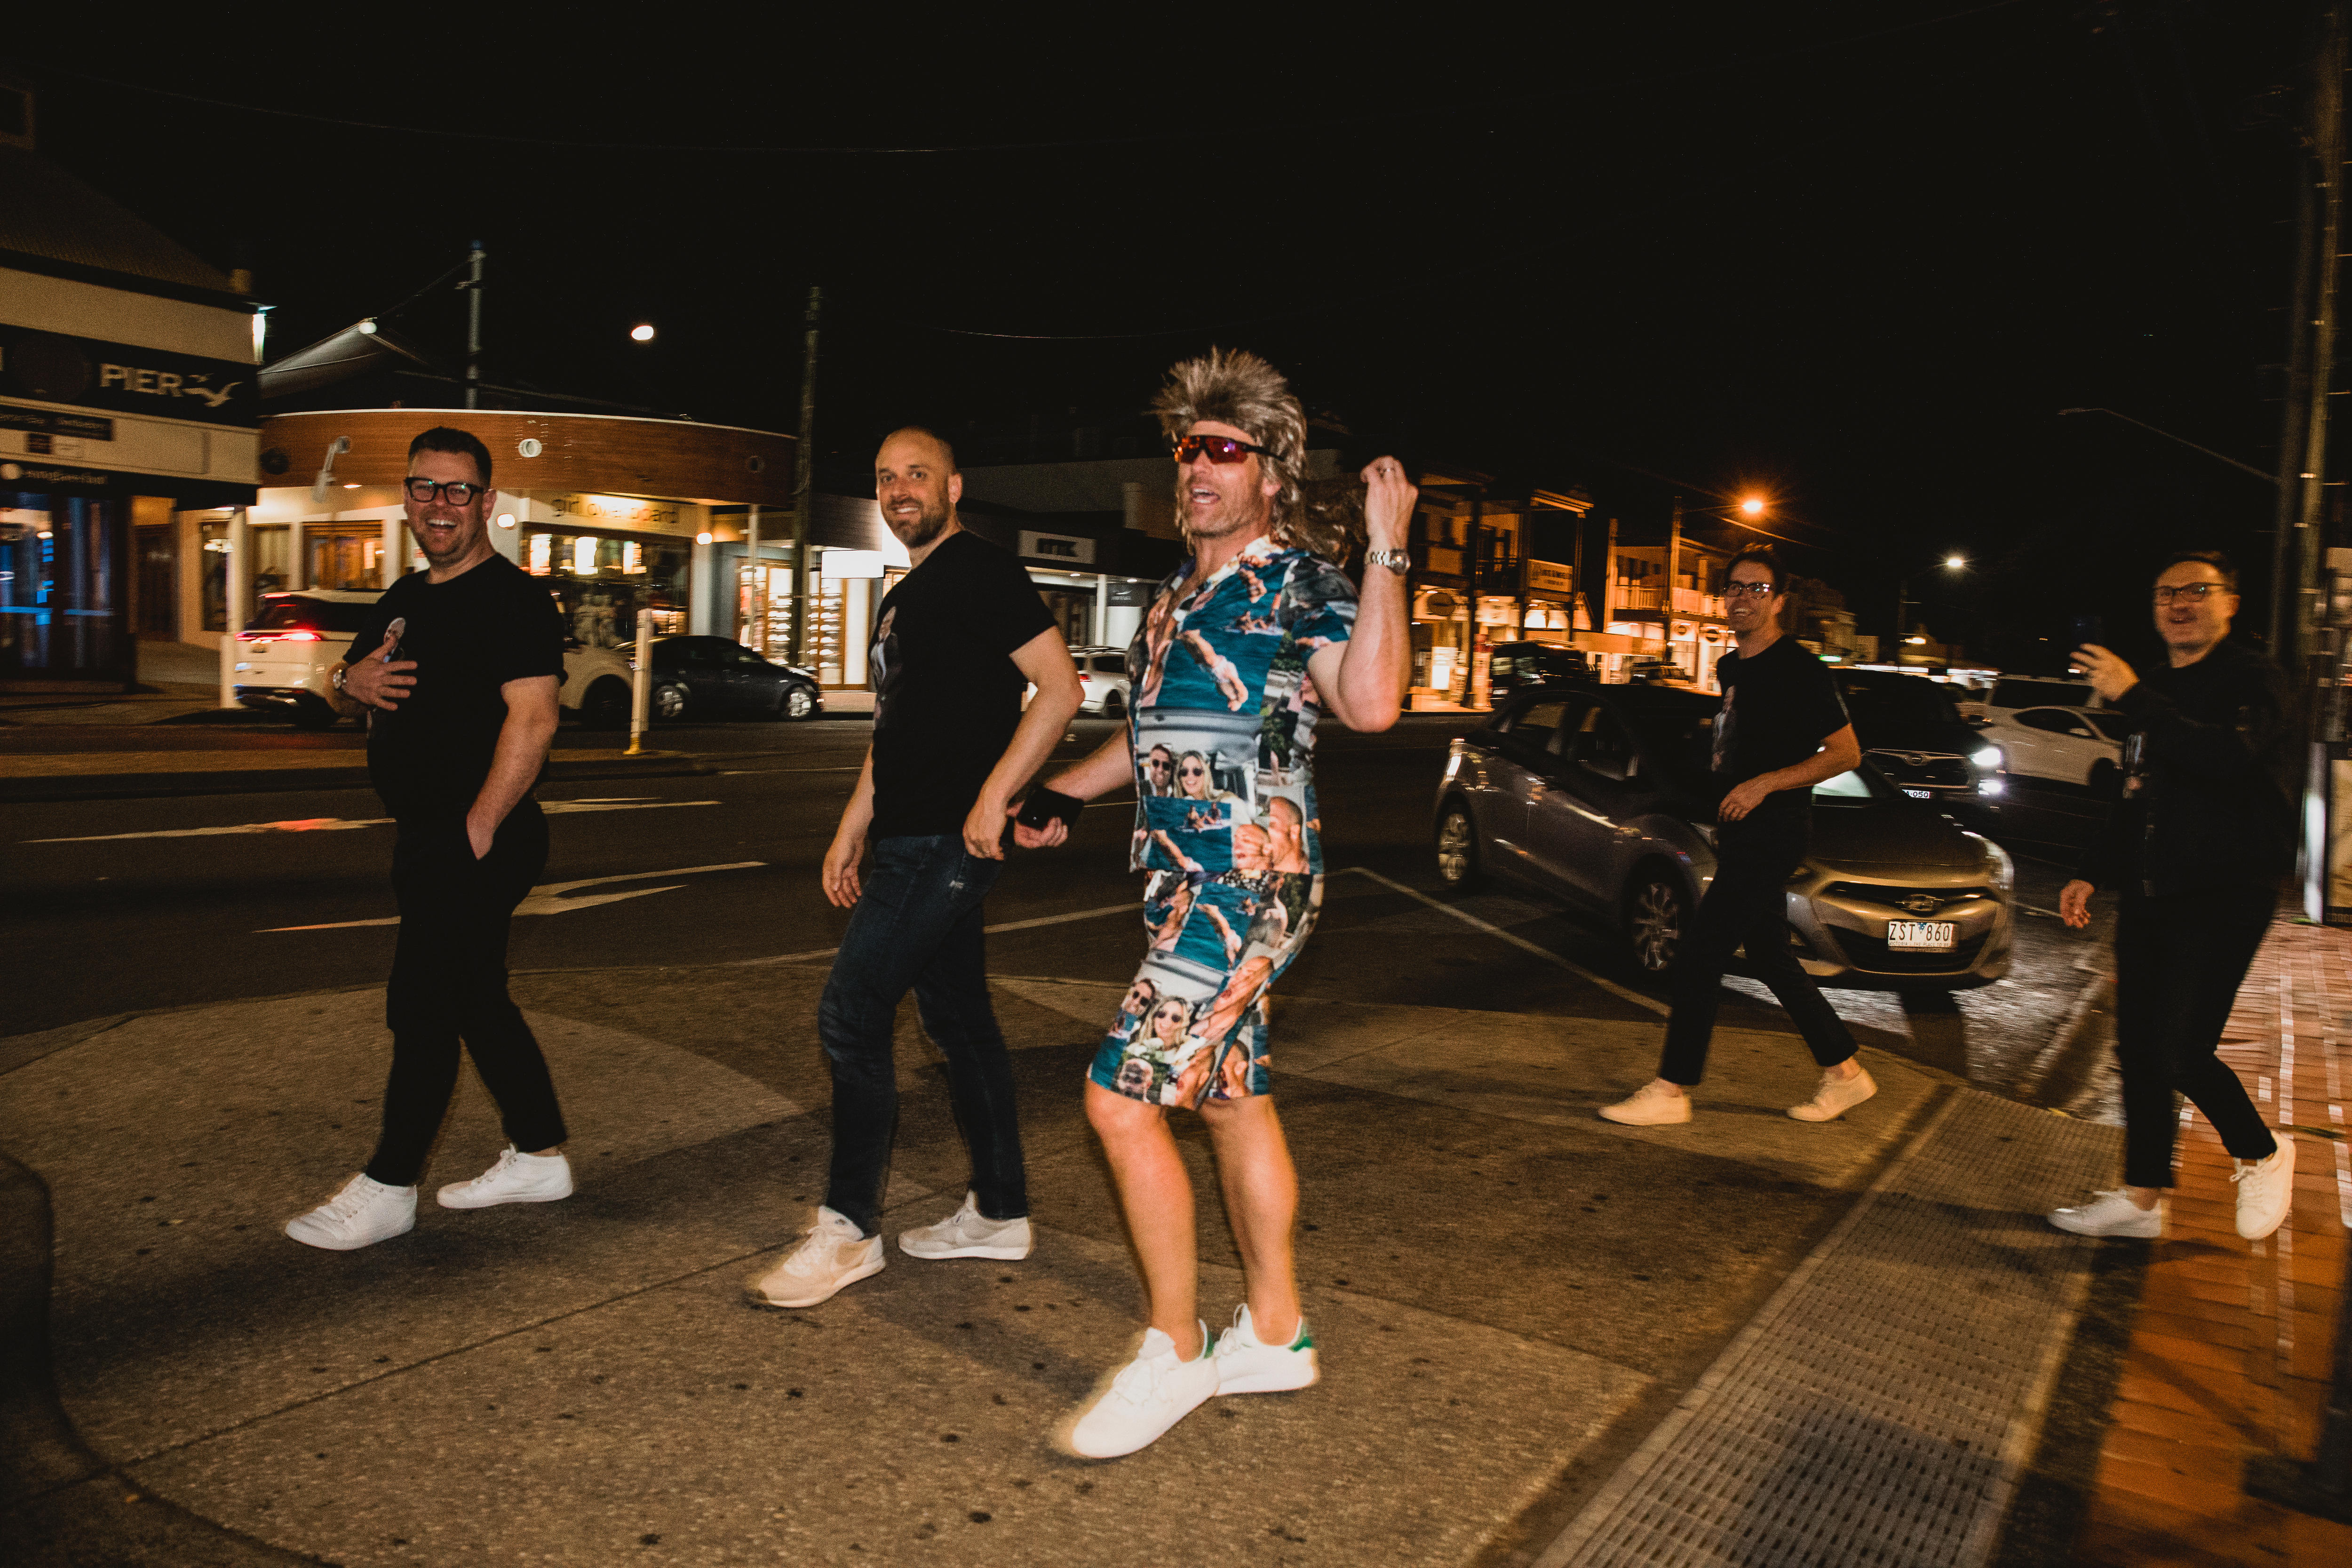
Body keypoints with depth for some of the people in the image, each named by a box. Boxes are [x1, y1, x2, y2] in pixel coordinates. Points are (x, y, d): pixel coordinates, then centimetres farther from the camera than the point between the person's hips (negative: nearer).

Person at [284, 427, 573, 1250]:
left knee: (422, 1006, -4)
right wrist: (356, 677, 2)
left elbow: (532, 718, -22)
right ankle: (540, 1157, 26)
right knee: (477, 1000, 15)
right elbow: (352, 668, 28)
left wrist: (478, 829, -24)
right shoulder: (403, 600, 16)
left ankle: (388, 1189, 8)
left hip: (479, 843, -10)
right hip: (425, 840, 10)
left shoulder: (513, 598, -13)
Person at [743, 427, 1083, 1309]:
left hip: (946, 842, -10)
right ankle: (1000, 1213, 22)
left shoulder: (982, 574, -9)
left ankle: (849, 1229, 3)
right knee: (958, 1021, 13)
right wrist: (851, 830, 20)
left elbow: (1060, 688, -16)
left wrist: (992, 798, -20)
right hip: (910, 840, 10)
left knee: (851, 1015, -8)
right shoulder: (903, 598, 20)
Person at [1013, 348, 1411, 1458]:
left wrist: (1384, 553, -28)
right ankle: (1275, 1333, 31)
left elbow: (1371, 703, -29)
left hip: (1244, 889, -9)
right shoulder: (1180, 594, 16)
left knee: (1123, 1097, -11)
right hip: (1188, 884, 9)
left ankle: (1173, 1353, 6)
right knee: (1231, 1098, 16)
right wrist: (1064, 794, 23)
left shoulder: (1301, 581, -10)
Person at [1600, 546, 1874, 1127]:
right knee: (1770, 958, 14)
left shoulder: (1799, 669, -13)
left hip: (1773, 833, -9)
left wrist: (1763, 785, -20)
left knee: (1698, 956, -9)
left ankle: (1671, 1090, -2)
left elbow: (1846, 753, -13)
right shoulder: (1732, 668, 13)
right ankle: (1845, 1072, 26)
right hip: (1744, 832, 9)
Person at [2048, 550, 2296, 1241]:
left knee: (2180, 1052, -11)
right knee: (2139, 1048, 7)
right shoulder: (2156, 691, 17)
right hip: (2148, 895, 8)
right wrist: (2092, 873, 17)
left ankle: (2262, 1155, 16)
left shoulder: (2253, 678, -6)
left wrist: (2132, 697, -27)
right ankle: (2142, 1197, 17)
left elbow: (2230, 757, -27)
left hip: (2225, 896, -7)